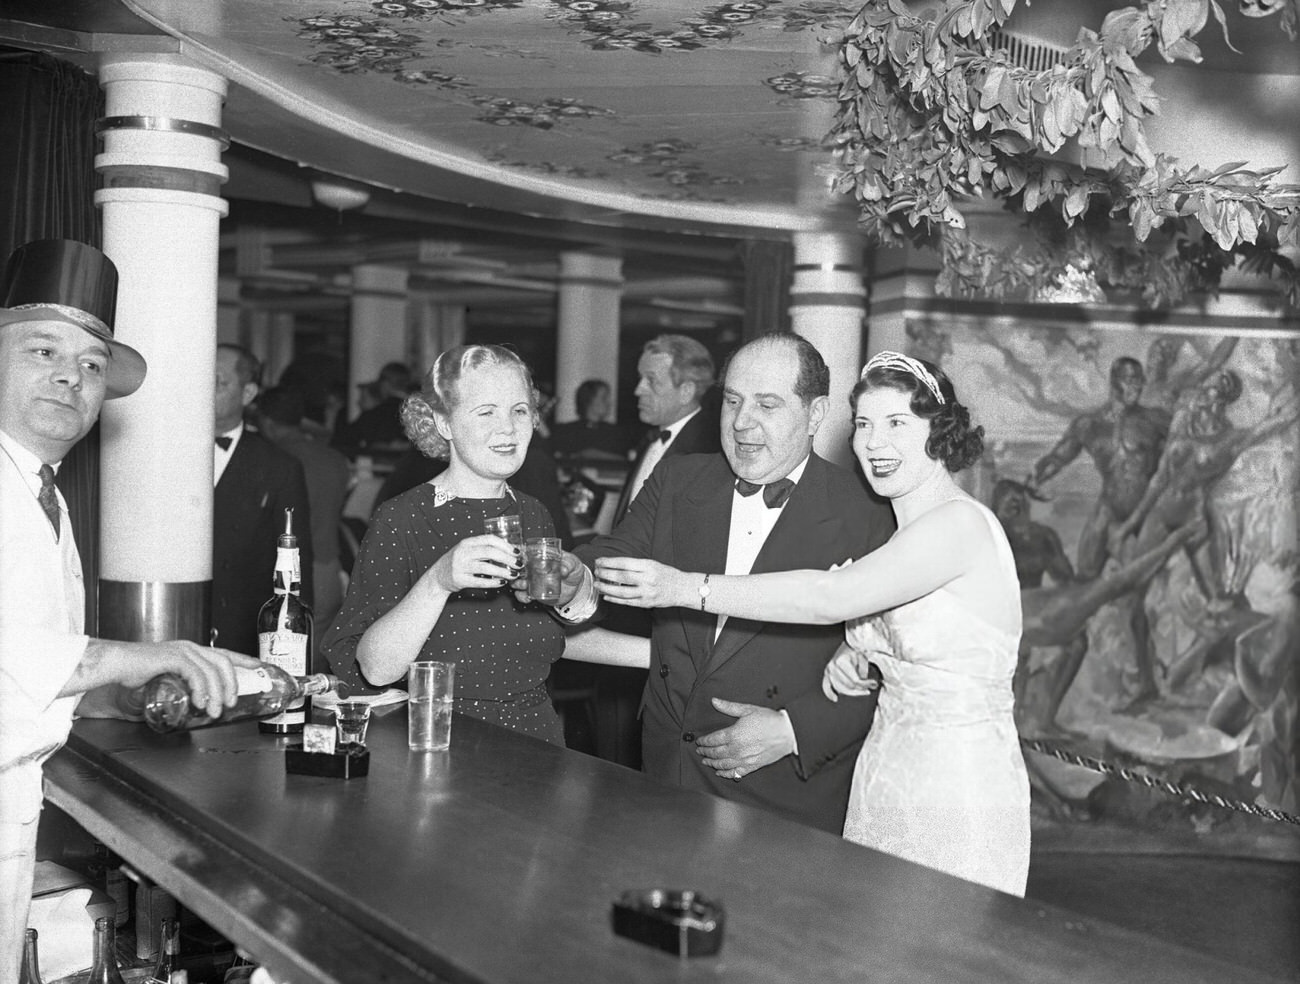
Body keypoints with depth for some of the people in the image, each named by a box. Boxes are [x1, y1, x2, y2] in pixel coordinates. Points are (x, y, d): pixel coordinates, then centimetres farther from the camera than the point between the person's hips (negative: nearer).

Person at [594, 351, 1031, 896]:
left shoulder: (962, 523, -18)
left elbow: (832, 597, -27)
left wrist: (687, 587, -27)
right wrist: (850, 662, -4)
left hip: (959, 790, -7)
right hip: (882, 780, 8)